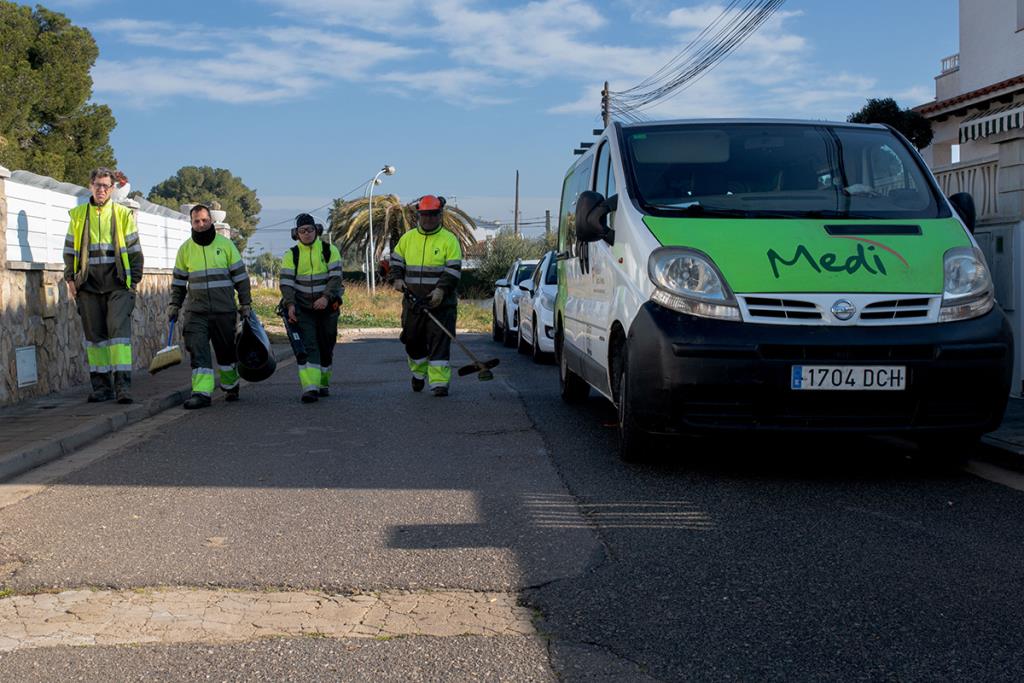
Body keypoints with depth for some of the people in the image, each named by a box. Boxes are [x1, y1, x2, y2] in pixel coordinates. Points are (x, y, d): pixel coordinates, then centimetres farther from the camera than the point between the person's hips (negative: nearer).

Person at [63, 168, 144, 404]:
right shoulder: (78, 215, 11)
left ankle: (122, 385, -14)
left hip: (117, 281, -2)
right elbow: (70, 249, 15)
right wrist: (70, 278, 5)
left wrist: (134, 280, 0)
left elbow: (135, 250, 7)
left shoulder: (123, 214, 6)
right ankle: (101, 386, 10)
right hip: (88, 283, 2)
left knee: (119, 329, -13)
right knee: (94, 333, 4)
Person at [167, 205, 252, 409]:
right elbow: (179, 280, 15)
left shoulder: (225, 244, 1)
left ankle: (230, 386, 31)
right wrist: (174, 304, 7)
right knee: (197, 350, -13)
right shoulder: (185, 248, 6)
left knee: (226, 350, 11)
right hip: (196, 310, 1)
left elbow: (240, 276, 4)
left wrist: (245, 303, 1)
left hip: (224, 309, -1)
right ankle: (201, 393, -16)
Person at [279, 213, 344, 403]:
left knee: (326, 347, 11)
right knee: (307, 346, -13)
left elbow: (335, 277, -8)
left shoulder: (330, 251, 0)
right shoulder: (291, 255, 1)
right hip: (302, 308, -1)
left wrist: (326, 297, -23)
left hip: (327, 306, 1)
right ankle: (310, 388, -21)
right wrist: (290, 304, -19)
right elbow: (286, 282, -5)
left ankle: (323, 383, 29)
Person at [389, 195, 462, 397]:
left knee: (440, 342, -8)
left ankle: (439, 382, -8)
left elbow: (453, 270, -8)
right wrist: (396, 278, -2)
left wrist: (441, 290, -21)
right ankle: (419, 373, 37)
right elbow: (395, 261, 17)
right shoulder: (407, 238, 10)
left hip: (440, 302, -4)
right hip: (412, 301, 4)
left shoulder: (449, 239, -2)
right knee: (413, 340, 13)